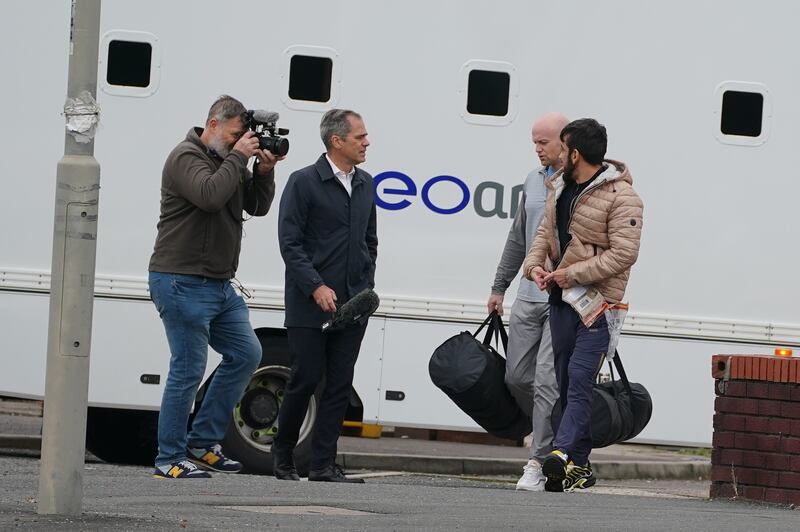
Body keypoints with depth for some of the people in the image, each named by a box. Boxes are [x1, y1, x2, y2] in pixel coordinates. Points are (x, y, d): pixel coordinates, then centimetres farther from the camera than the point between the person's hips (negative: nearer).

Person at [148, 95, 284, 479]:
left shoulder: (228, 161, 16)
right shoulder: (187, 158, -11)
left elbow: (257, 207, 17)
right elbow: (210, 195, -29)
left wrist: (264, 172, 0)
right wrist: (238, 157, -19)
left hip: (219, 285, 10)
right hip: (183, 284, -10)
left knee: (246, 354, 11)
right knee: (188, 371, -8)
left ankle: (202, 443, 16)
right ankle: (170, 459, -1)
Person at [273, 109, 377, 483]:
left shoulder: (365, 185, 13)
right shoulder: (304, 182, -6)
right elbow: (290, 242, -10)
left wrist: (366, 288, 11)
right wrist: (317, 287, -17)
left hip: (352, 306, 6)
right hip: (311, 304, -6)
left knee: (340, 385, 1)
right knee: (305, 380, -3)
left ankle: (323, 464, 3)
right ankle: (282, 457, 14)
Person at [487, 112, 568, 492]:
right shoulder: (533, 180, 15)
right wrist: (499, 287, 24)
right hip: (529, 297, 7)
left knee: (546, 380, -11)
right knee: (516, 377, 7)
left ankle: (539, 463, -8)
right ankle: (550, 435, 26)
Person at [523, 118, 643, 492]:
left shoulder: (620, 197, -12)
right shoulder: (561, 188, 14)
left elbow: (624, 253, -18)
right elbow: (546, 232, 20)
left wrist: (573, 274, -19)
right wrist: (535, 264, -1)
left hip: (597, 301, -8)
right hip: (561, 297, 8)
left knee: (580, 378, -18)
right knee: (566, 380, 8)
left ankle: (565, 453, -30)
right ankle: (579, 467, 12)